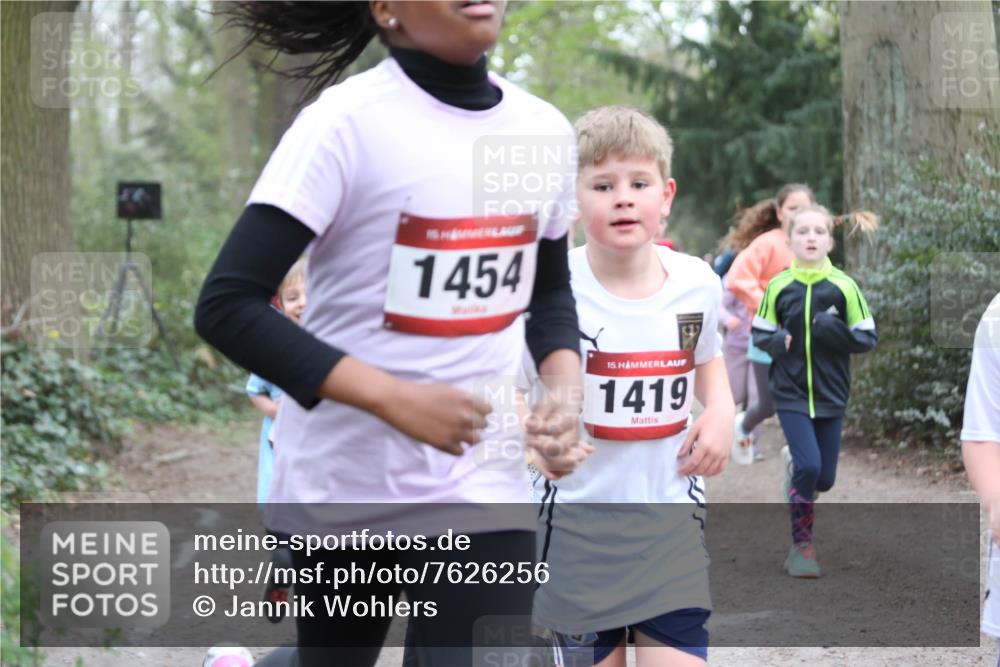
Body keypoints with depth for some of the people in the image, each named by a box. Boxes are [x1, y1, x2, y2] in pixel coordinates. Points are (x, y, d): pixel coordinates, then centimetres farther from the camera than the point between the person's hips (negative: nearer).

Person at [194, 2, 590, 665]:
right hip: (342, 486, -3)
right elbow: (226, 306, -18)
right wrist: (395, 398, -25)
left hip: (483, 490, 3)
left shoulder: (546, 132, 2)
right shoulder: (347, 122, -15)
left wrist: (564, 389, -3)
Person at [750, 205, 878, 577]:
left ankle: (795, 465, 43)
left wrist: (834, 331, -20)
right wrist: (777, 342, -15)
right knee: (809, 466, -16)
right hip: (790, 393, -2)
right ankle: (802, 545, 1)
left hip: (830, 394, 2)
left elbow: (867, 338, -3)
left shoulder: (844, 286, -7)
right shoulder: (778, 286, -5)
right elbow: (760, 333, 6)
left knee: (825, 479, 7)